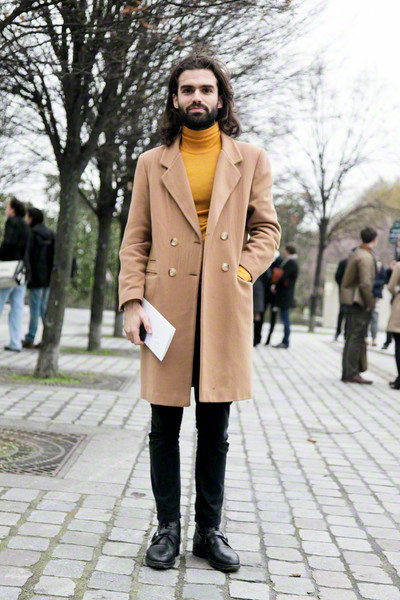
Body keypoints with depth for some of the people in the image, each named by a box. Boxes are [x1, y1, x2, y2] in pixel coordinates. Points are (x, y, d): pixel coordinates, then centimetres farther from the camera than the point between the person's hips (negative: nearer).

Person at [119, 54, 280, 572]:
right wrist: (132, 302, -5)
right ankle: (167, 528, 17)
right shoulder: (152, 164, 9)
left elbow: (267, 230, 10)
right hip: (166, 307, 0)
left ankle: (209, 530, 18)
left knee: (215, 429, 6)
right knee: (164, 428, 5)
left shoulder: (251, 161, 10)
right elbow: (135, 240, 6)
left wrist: (241, 273, -7)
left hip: (224, 310, 0)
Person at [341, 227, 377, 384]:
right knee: (357, 338, -7)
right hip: (359, 302, -10)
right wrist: (370, 303, -14)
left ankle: (347, 372, 19)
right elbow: (365, 284, -23)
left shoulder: (356, 254, 14)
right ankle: (351, 373, -5)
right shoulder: (366, 257, -16)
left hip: (350, 301, 10)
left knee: (352, 337, 14)